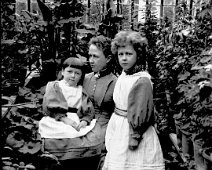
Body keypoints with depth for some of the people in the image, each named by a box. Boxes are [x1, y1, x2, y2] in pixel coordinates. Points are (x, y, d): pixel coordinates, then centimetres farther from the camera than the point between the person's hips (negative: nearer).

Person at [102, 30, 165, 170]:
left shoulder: (142, 81, -18)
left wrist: (133, 139, -17)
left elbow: (140, 115, -19)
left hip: (133, 134, -8)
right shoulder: (124, 76, 6)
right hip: (119, 134, 8)